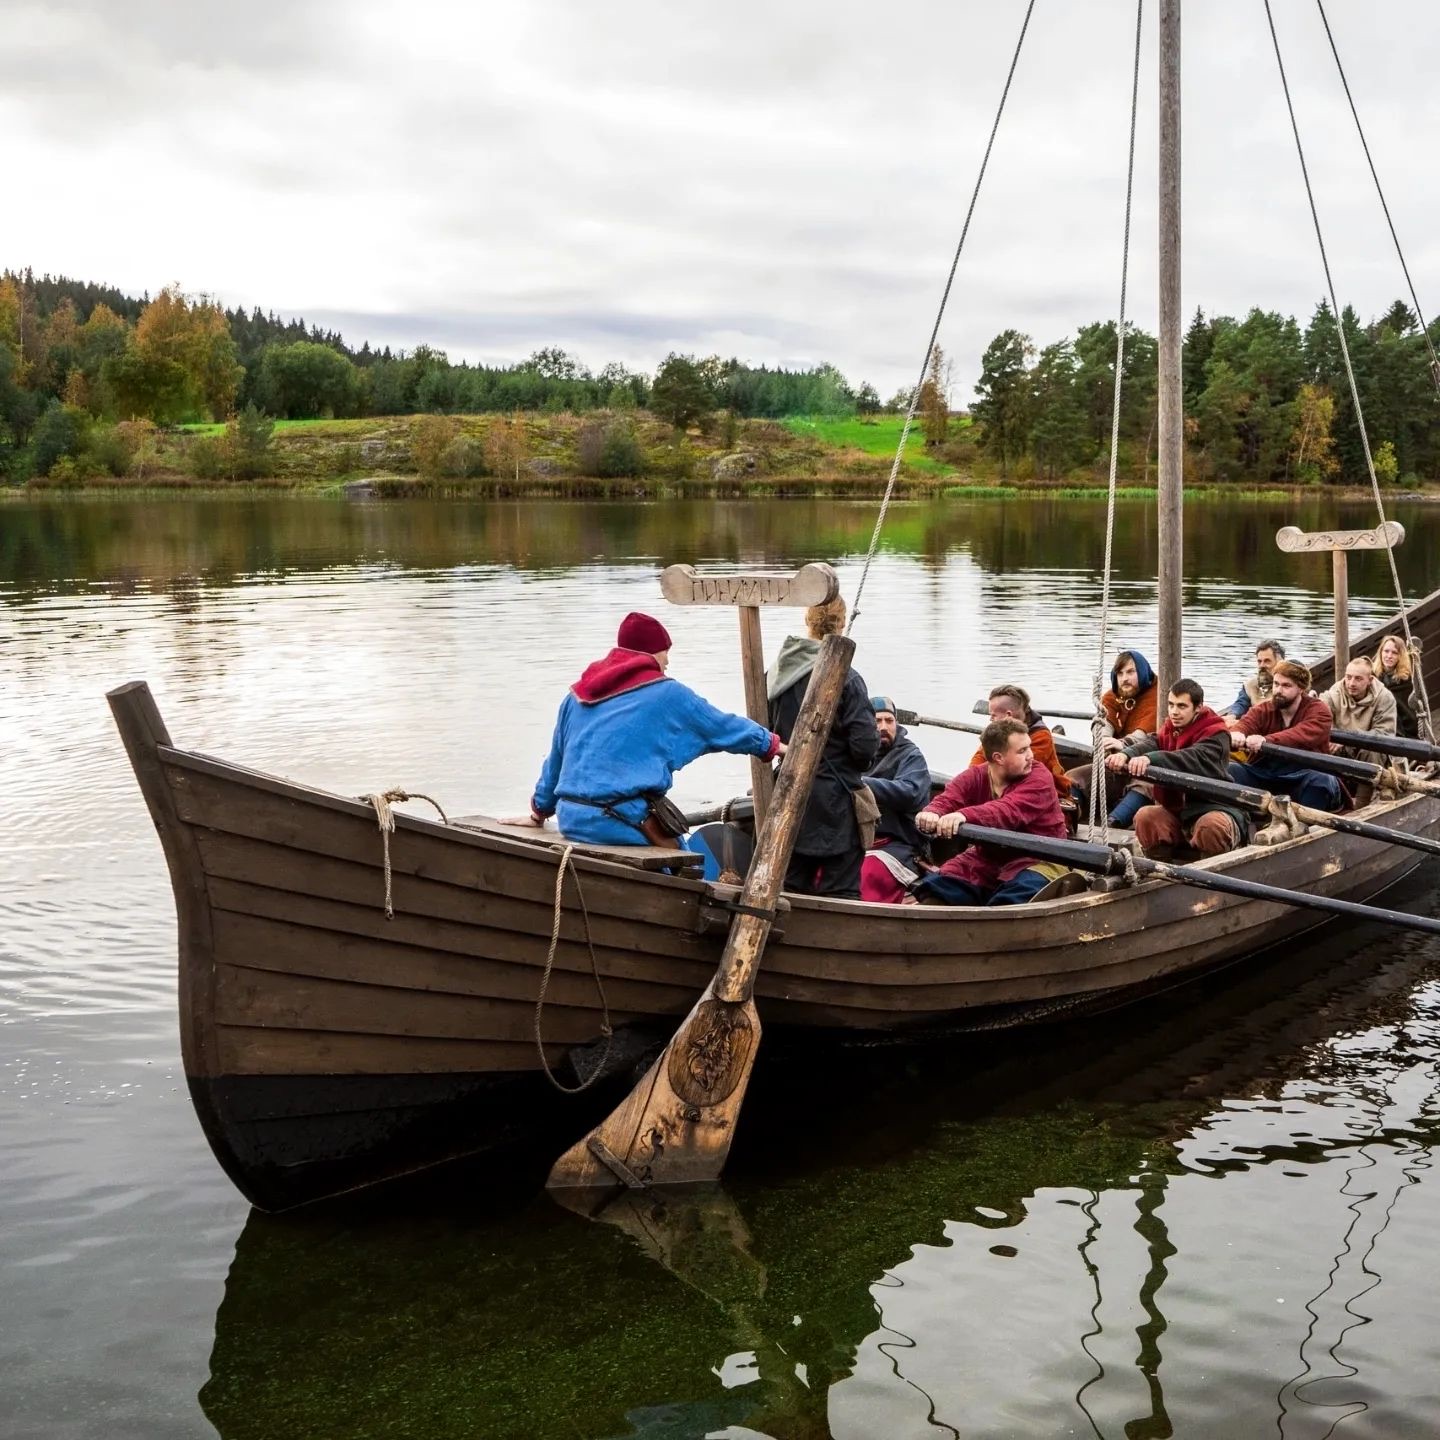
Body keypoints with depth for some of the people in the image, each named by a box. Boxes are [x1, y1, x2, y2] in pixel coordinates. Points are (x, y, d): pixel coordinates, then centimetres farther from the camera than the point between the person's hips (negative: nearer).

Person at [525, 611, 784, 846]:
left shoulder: (577, 696, 17)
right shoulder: (666, 694, 1)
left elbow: (555, 758, 24)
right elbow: (722, 726, 11)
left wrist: (541, 808, 37)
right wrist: (772, 743, 26)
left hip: (570, 819, 7)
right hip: (622, 824, -7)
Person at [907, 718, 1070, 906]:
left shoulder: (1038, 777, -13)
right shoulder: (973, 777, 0)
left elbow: (1010, 810, -32)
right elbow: (945, 800, -18)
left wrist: (965, 815, -51)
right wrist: (931, 814, -45)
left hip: (1036, 861, -4)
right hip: (985, 859, 4)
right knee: (934, 887, -14)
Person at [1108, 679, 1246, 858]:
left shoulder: (1215, 734, -10)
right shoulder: (1170, 729, 11)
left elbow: (1195, 758, -32)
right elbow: (1150, 744, -12)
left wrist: (1151, 759, -48)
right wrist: (1126, 754, -37)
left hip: (1213, 807, -6)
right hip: (1176, 809, 6)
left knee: (1212, 825, -37)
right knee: (1145, 816, -19)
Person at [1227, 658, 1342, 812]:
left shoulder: (1318, 710, -2)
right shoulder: (1261, 710, 9)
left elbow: (1302, 736, -25)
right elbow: (1242, 725, -13)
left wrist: (1265, 741, -43)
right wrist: (1235, 735, -41)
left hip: (1303, 777, -3)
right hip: (1262, 773, 3)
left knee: (1322, 780, -34)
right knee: (1228, 769, -20)